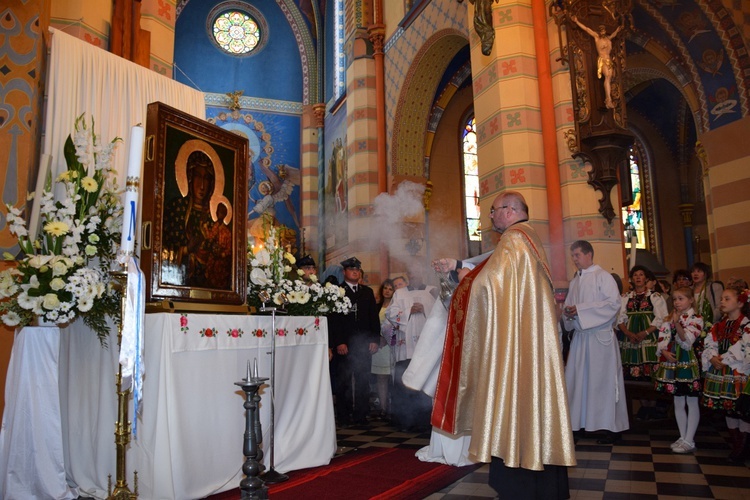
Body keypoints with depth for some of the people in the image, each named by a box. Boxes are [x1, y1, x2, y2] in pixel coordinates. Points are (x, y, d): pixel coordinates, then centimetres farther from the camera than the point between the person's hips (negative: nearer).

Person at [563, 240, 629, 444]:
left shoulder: (603, 276, -5)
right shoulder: (575, 281, 15)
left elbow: (614, 303, -15)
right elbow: (569, 306, 21)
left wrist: (580, 309, -18)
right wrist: (568, 312, -5)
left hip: (600, 336, -6)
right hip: (580, 336, 6)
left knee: (603, 380, -1)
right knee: (578, 380, 6)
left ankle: (612, 426, 9)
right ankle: (580, 421, 15)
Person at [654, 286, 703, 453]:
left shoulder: (696, 319, -5)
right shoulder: (669, 318, 10)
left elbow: (687, 341, -17)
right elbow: (662, 338, 4)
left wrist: (677, 323, -30)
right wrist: (665, 352, -13)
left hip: (689, 363, -6)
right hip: (672, 361, 6)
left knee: (692, 402, 1)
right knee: (678, 402, 12)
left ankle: (689, 441, 7)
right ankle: (683, 437, 23)